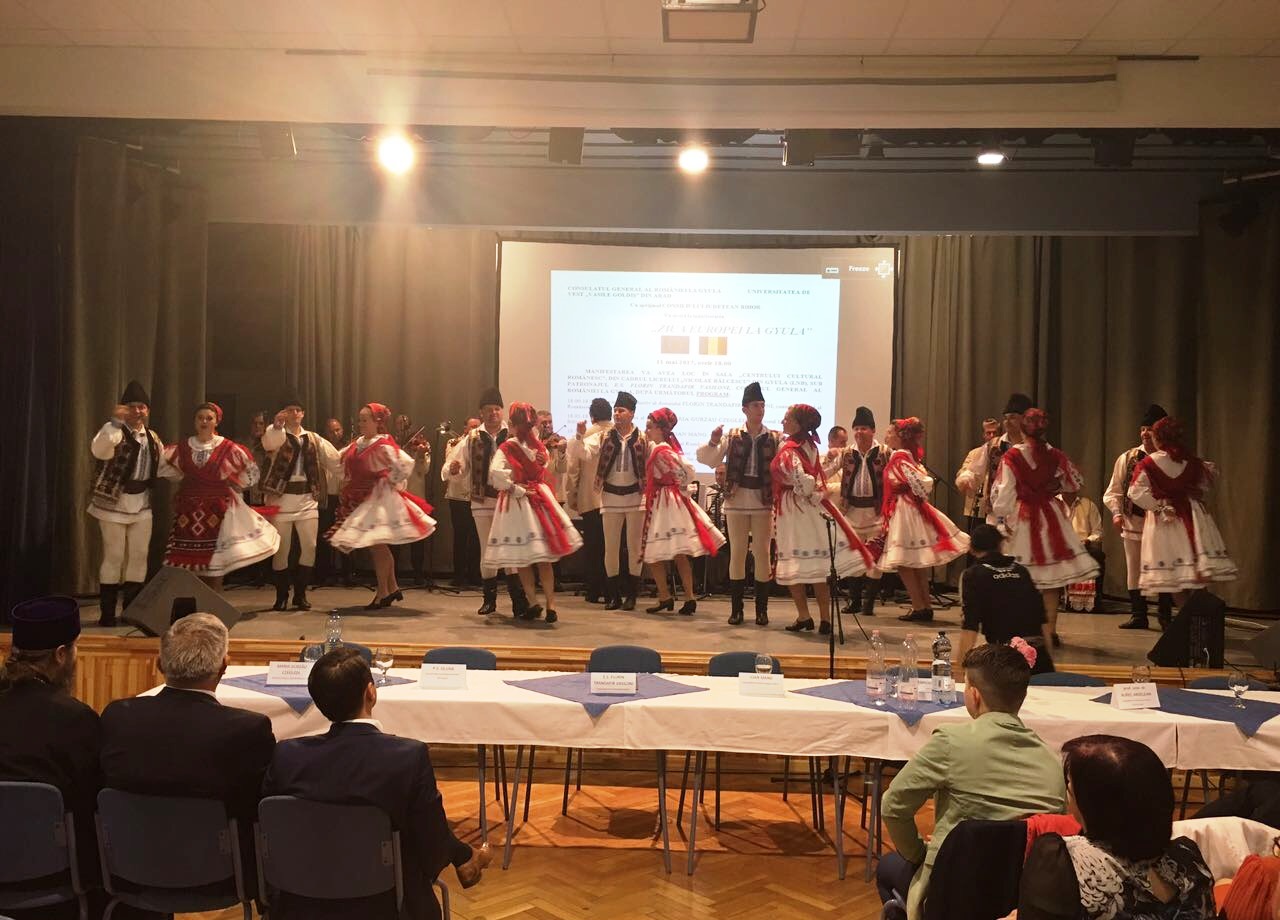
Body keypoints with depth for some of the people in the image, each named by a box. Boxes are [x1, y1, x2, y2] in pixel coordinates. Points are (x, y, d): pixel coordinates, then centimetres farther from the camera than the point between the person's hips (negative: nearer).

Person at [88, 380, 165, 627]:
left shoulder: (152, 437, 10)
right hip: (113, 504, -6)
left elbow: (162, 465, 21)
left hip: (142, 505, 6)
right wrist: (115, 421, -40)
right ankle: (107, 613, 10)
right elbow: (98, 450, -33)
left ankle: (132, 610, 23)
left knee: (139, 556, 11)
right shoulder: (114, 431, -11)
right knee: (114, 557, 0)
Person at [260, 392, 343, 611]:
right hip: (281, 496, -3)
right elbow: (268, 443, -23)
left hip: (307, 498, 3)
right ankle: (281, 596, 13)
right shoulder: (276, 435, 2)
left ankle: (300, 594, 15)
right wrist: (277, 426, -40)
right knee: (281, 549, 1)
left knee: (309, 547, 1)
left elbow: (334, 461, 16)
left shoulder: (313, 439, 14)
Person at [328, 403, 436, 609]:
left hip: (378, 498, -8)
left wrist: (391, 482, -17)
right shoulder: (356, 444, 8)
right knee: (377, 547, 13)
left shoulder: (383, 446, -16)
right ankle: (392, 587, 24)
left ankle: (382, 592, 6)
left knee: (376, 544, -4)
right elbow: (340, 461, 23)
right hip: (361, 499, 8)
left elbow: (406, 463, -29)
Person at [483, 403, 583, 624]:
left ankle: (533, 603, 8)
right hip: (539, 497, 4)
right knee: (544, 560, 8)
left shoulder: (507, 447, -10)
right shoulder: (540, 447, 1)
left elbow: (496, 472, -23)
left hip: (516, 502, -3)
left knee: (521, 559, 8)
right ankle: (550, 606, 7)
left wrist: (516, 489, -14)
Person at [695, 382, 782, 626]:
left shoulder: (775, 438, 1)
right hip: (736, 500, 0)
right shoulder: (732, 436, 1)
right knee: (737, 552, 5)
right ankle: (736, 608, 12)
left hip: (763, 501, 0)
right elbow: (710, 460, -1)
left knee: (762, 553, 3)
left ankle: (762, 609, 12)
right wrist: (713, 442, -18)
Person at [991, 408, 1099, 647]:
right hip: (1051, 517, 2)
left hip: (1021, 519, -2)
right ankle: (1051, 632, 10)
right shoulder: (1055, 455, 0)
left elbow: (1004, 491, -11)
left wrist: (1000, 518, -3)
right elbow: (1076, 483, 12)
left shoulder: (1012, 456, -9)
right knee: (1051, 582, 8)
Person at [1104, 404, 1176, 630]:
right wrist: (1117, 512, -8)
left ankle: (1165, 617, 16)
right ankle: (1138, 615, 20)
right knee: (1134, 572, 9)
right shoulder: (1127, 458, 5)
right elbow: (1113, 491, 6)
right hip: (1133, 523, 2)